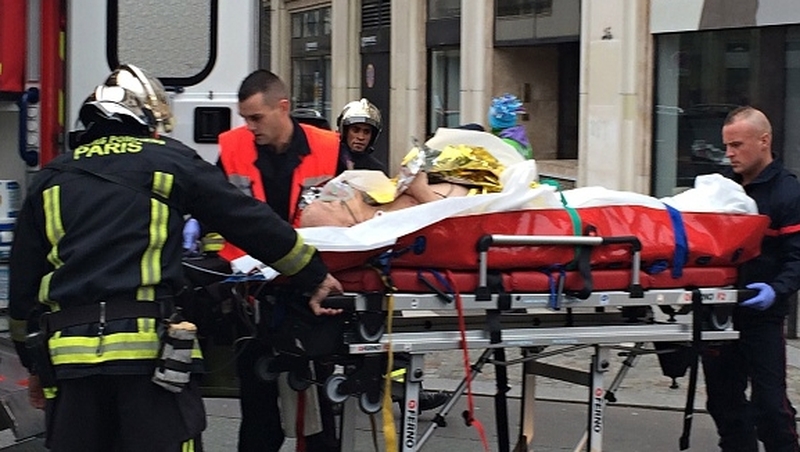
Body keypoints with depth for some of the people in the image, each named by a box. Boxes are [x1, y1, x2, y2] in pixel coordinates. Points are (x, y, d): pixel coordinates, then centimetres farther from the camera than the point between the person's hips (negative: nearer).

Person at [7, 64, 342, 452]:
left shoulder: (52, 178, 17)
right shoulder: (170, 161, 9)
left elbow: (23, 282, 17)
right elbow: (250, 221, 11)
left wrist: (33, 362, 26)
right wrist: (315, 277, 20)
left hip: (68, 350, 3)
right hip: (149, 347, -3)